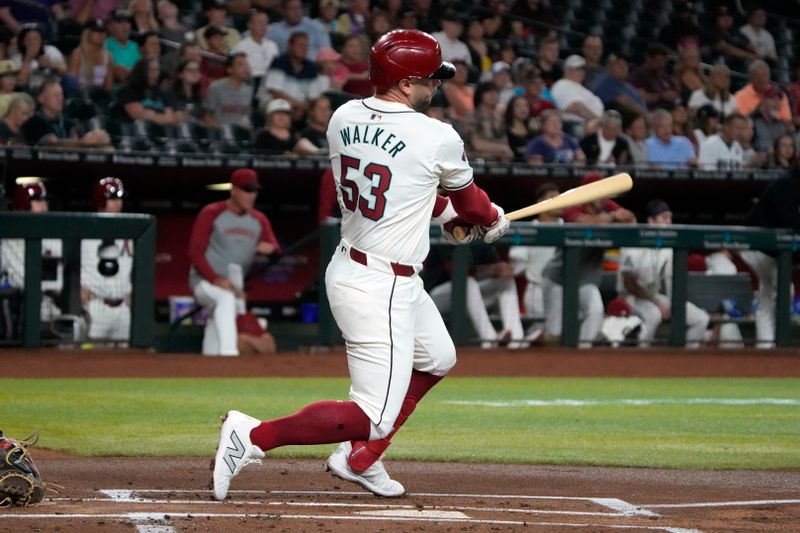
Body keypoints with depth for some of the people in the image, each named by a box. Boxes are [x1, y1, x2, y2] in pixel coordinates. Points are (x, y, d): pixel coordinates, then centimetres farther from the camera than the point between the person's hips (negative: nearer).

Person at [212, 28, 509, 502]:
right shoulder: (438, 139, -17)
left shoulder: (344, 118, 1)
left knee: (437, 360, 28)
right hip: (380, 289, -9)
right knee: (374, 418, -6)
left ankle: (360, 459, 32)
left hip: (348, 264, 9)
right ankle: (254, 436, -8)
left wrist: (442, 211, 27)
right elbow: (469, 200, 5)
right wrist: (493, 220, 27)